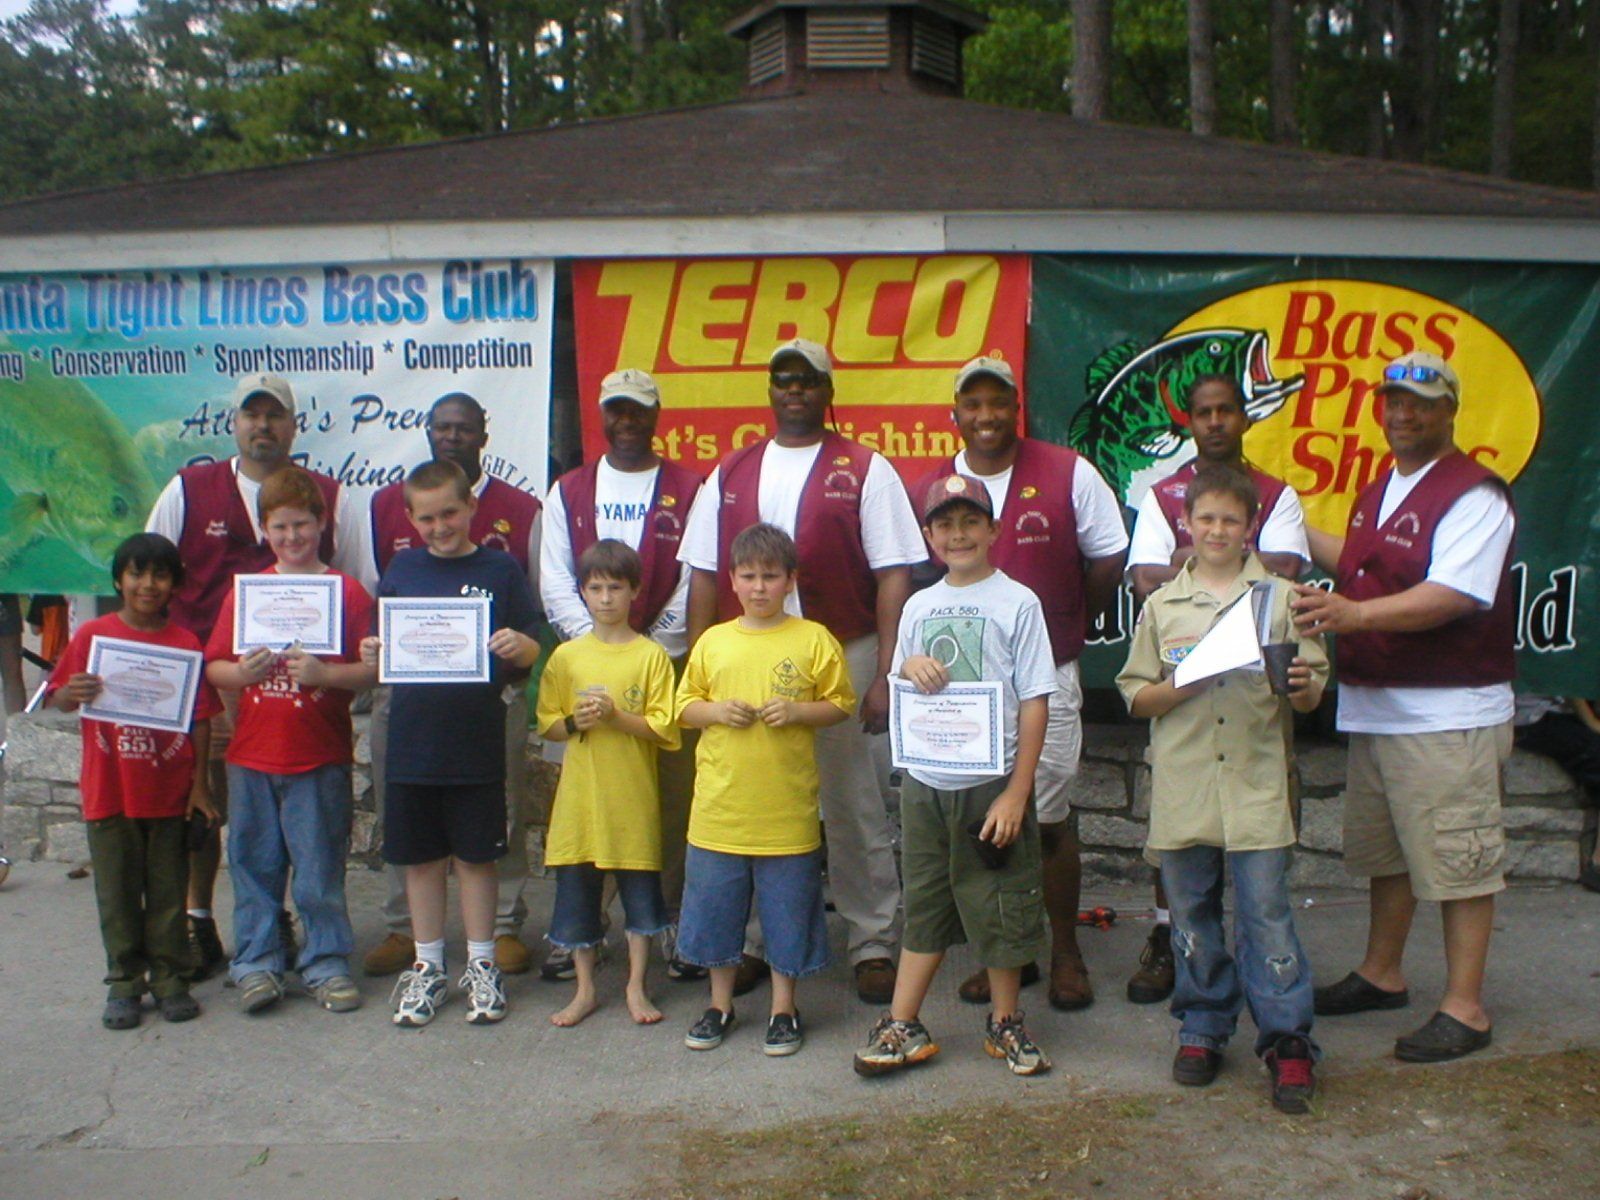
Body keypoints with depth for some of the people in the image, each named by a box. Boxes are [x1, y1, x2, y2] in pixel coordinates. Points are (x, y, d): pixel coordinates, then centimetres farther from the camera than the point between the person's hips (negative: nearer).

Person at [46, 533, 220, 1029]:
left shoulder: (186, 643, 0)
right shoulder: (93, 635, -1)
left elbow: (200, 718, 1)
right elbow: (58, 697, 1)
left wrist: (199, 783, -2)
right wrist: (76, 693, -23)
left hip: (169, 792, 0)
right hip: (109, 791, 0)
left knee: (169, 893, 8)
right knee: (118, 894, 8)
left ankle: (170, 979, 19)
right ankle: (125, 984, 20)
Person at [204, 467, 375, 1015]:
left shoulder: (347, 591, -1)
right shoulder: (245, 591, 8)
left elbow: (370, 669, -6)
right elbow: (213, 667, 8)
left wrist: (324, 673, -22)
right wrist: (242, 672, -12)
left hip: (320, 759, -3)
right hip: (252, 757, 3)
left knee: (321, 867, 4)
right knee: (254, 863, 10)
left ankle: (327, 963, 17)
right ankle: (256, 962, 22)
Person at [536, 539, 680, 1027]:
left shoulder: (651, 655, -3)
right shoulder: (566, 656, 5)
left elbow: (664, 729, -6)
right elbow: (546, 724, 8)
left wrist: (617, 716, -19)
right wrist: (573, 722, -12)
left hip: (633, 797, -2)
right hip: (580, 796, 2)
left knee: (640, 891, 7)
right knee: (576, 891, 8)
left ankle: (636, 986, 24)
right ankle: (585, 989, 24)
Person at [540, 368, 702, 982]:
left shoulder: (688, 489, 6)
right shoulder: (569, 490, 13)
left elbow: (695, 580, -1)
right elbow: (555, 580, 5)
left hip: (669, 661, -2)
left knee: (674, 794, -1)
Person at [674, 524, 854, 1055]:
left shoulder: (814, 639, -1)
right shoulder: (712, 642, 6)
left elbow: (841, 705, 3)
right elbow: (685, 707, 11)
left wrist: (796, 712, -14)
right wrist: (717, 711, -9)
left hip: (787, 810, -2)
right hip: (719, 807, 2)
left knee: (787, 912, 7)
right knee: (715, 907, 11)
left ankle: (783, 1009, 24)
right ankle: (720, 1005, 29)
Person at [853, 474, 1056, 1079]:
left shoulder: (1018, 603, -5)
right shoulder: (918, 607, 8)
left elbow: (1035, 702, -8)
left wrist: (1016, 792, -12)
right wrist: (909, 669, -10)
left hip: (992, 783, -4)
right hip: (925, 782, 4)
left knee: (1001, 908, 8)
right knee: (923, 907, 13)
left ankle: (1004, 1023, 25)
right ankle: (902, 1027, 21)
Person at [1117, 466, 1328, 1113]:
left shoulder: (1279, 599, 6)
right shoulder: (1163, 605, 8)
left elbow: (1311, 694, 7)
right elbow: (1135, 696, 5)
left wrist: (1300, 686, -15)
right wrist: (1185, 685, -13)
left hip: (1257, 784, -1)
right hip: (1182, 787, 2)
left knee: (1267, 913, -2)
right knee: (1192, 914, 10)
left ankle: (1288, 1042, 8)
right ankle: (1203, 1029, 24)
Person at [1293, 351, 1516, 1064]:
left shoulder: (1473, 495, -13)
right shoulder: (1378, 492, 16)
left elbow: (1452, 596, -26)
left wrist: (1356, 613, -37)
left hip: (1449, 713, -9)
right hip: (1376, 706, 9)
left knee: (1456, 859, -2)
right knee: (1385, 851, 18)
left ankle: (1465, 1009, 8)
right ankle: (1382, 975, 32)